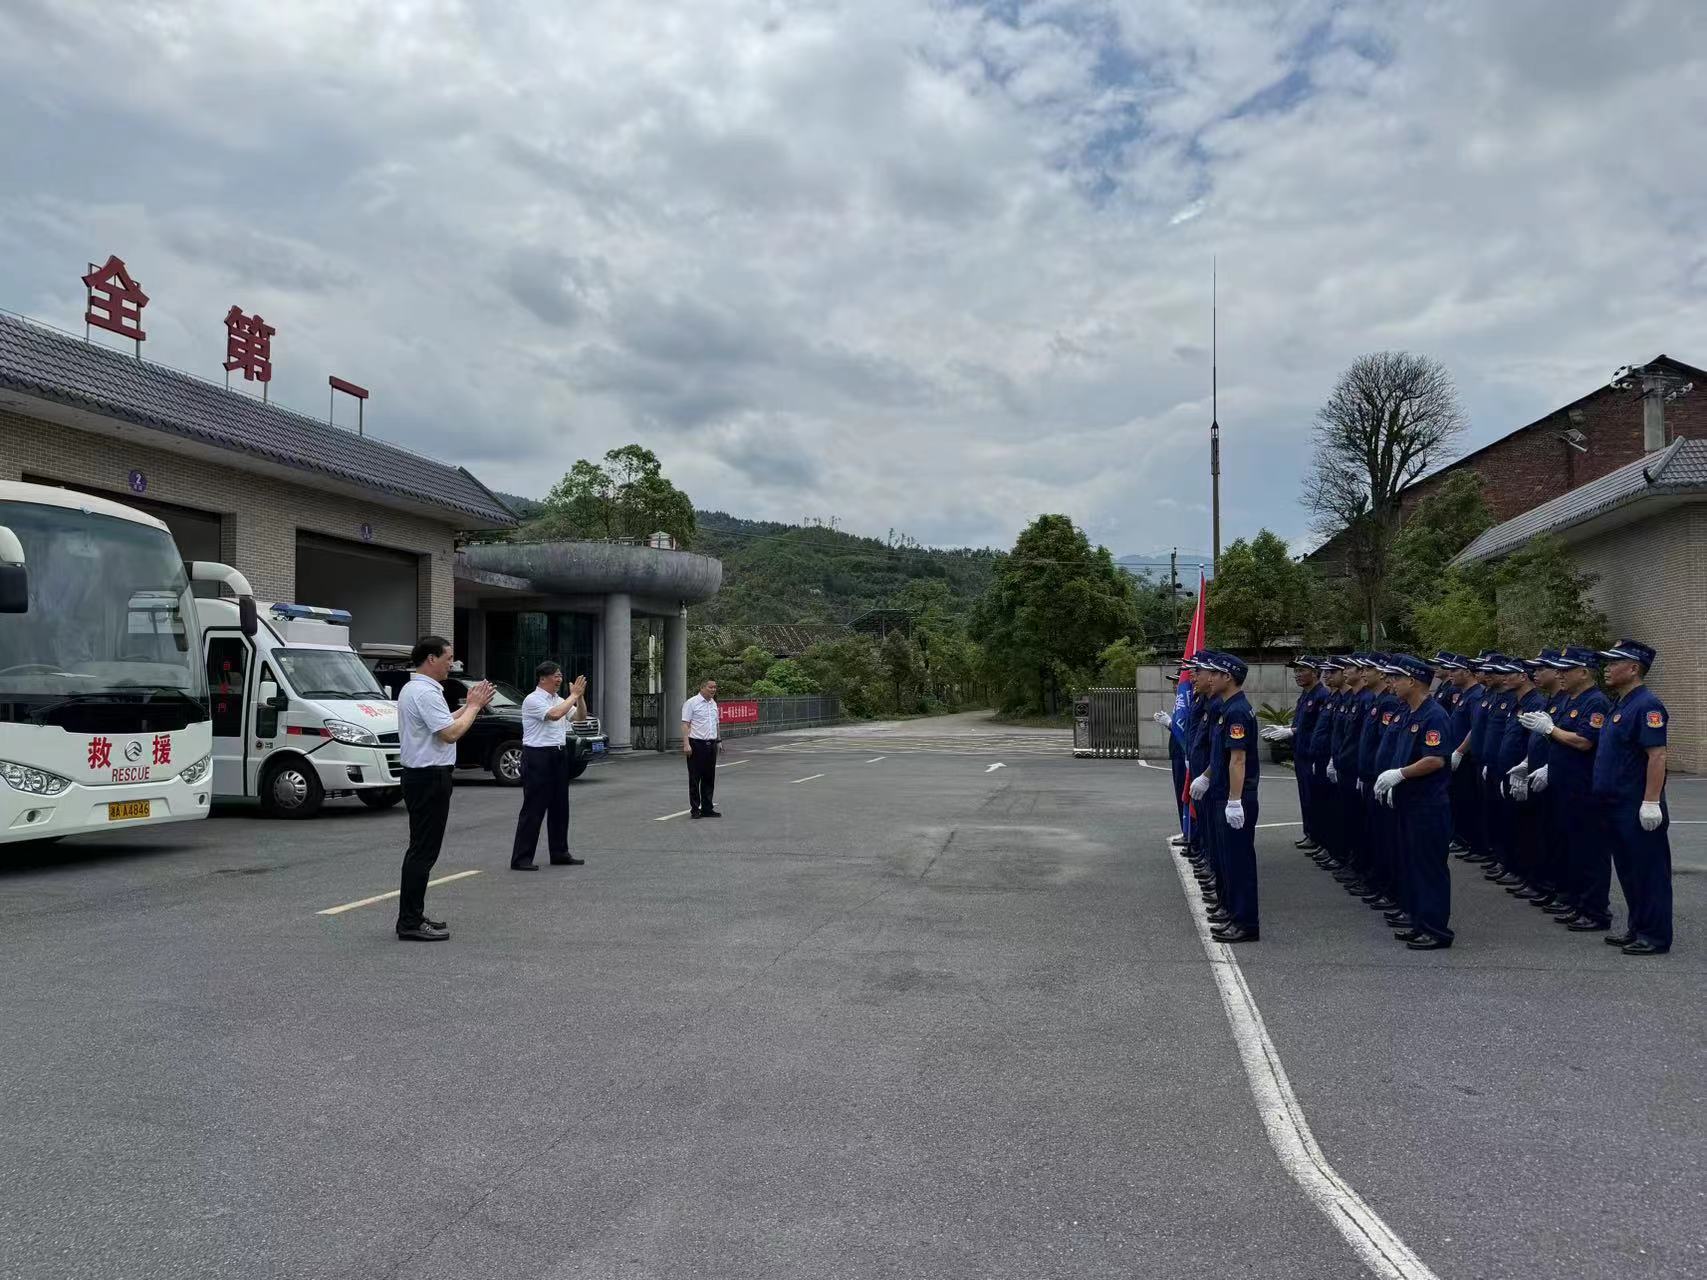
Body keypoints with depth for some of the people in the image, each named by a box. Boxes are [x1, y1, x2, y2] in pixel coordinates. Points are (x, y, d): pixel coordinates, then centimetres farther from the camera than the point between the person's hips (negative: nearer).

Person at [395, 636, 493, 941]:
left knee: (421, 850, 15)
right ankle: (410, 922, -3)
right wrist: (473, 706, -11)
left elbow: (442, 723, 21)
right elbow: (450, 733, -23)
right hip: (430, 778, -11)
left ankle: (412, 916, 21)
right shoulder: (425, 692, -19)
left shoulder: (413, 689, 16)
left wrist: (469, 705, 15)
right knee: (423, 851, -7)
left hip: (420, 776, 11)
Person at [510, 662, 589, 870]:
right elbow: (554, 714, -25)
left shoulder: (558, 700, 14)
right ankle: (521, 859, -2)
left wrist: (580, 696, -1)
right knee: (533, 808, -7)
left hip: (559, 755, 8)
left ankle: (559, 853, 21)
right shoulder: (533, 700, -11)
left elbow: (581, 717, 14)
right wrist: (574, 695, -17)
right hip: (538, 757, -8)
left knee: (560, 807, 12)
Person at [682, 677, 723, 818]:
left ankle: (707, 808, 15)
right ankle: (695, 808, 6)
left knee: (709, 778, 9)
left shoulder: (713, 704, 14)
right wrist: (686, 744, -21)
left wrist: (717, 741, 17)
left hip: (711, 744, 7)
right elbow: (685, 724, -13)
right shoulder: (691, 703, -8)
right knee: (695, 778, 0)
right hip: (696, 744, -7)